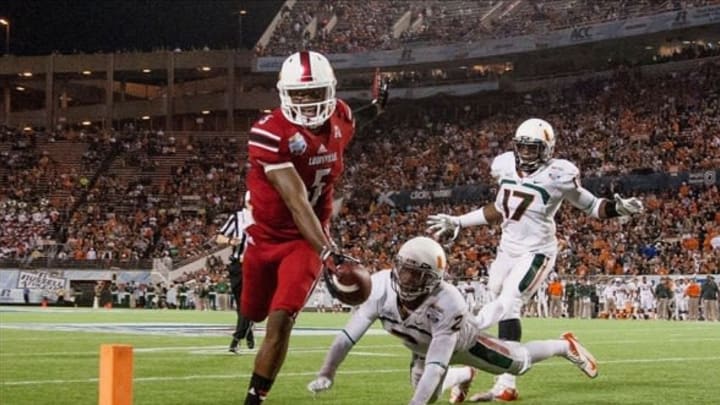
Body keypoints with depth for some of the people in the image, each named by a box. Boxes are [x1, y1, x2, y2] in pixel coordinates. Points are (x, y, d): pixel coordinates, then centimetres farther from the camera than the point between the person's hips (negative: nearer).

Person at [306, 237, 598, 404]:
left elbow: (437, 363, -49)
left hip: (461, 341, -4)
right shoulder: (381, 287, -35)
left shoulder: (447, 304, -47)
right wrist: (326, 374, -36)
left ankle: (566, 346, 43)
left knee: (519, 363, 12)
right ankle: (464, 376, 43)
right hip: (423, 347, 4)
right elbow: (349, 334, -30)